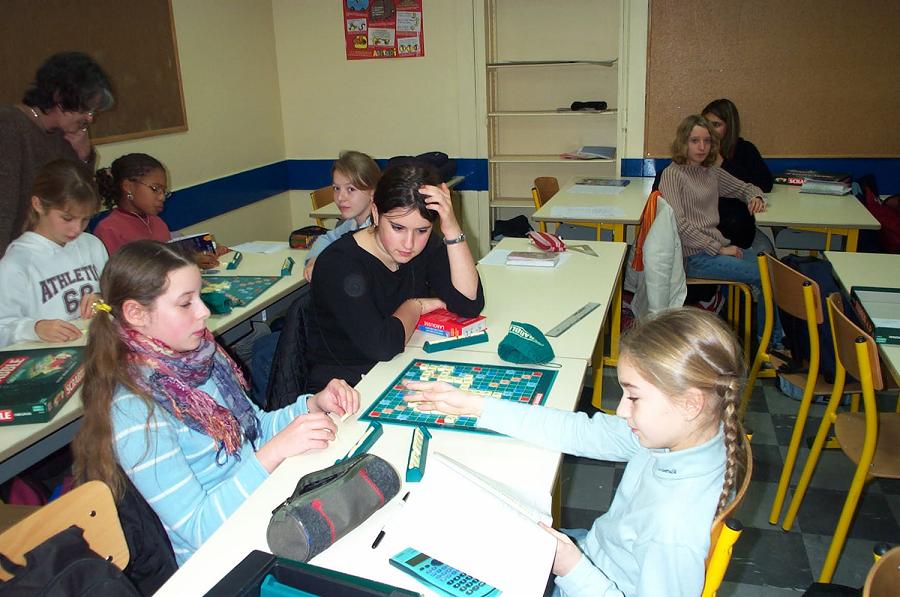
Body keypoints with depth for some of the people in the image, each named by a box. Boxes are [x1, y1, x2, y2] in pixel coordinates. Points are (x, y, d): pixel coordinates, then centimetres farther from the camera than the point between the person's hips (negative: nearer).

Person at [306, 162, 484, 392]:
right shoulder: (338, 263, -21)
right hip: (340, 388, -6)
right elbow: (383, 345, -30)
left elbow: (469, 306, -12)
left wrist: (452, 230, -18)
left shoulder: (427, 247, -1)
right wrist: (416, 306, -11)